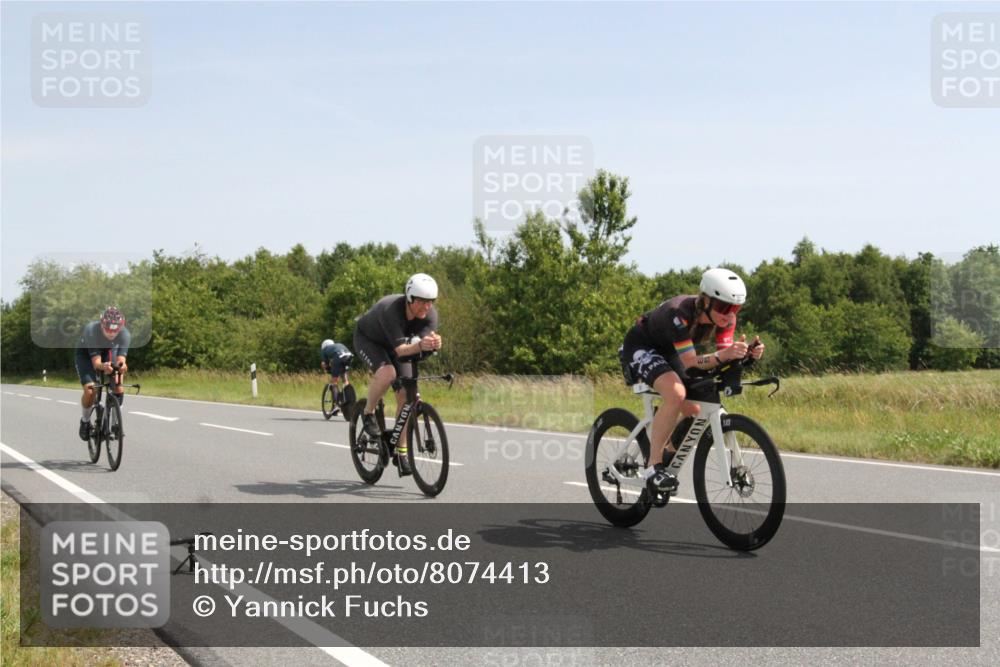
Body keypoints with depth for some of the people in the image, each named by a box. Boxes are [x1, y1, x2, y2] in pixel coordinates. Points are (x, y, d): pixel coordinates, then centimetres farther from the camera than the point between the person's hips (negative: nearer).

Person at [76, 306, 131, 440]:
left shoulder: (125, 334, -32)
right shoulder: (91, 330, -38)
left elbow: (121, 359, -36)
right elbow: (96, 362, -40)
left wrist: (122, 365, -61)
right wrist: (103, 366, -63)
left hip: (109, 351, 2)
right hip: (85, 352, -2)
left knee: (119, 388, -20)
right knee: (90, 390, -21)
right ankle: (85, 420, 8)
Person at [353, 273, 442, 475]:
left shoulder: (430, 314, -25)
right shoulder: (390, 309, -40)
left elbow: (428, 339, -35)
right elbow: (400, 349, -46)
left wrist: (434, 343, -59)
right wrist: (419, 346, -66)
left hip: (394, 345, 5)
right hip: (367, 339, -5)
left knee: (405, 394, -8)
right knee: (387, 372, -35)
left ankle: (401, 451, 3)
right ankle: (368, 414, -8)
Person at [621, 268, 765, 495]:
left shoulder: (725, 317, -17)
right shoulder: (680, 313, -37)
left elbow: (724, 357, -19)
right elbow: (689, 362, -38)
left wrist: (747, 352, -39)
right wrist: (723, 354, -52)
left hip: (667, 350, 8)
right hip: (640, 346, -7)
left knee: (694, 411, -3)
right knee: (676, 394, -31)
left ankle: (668, 457, 23)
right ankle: (654, 467, -23)